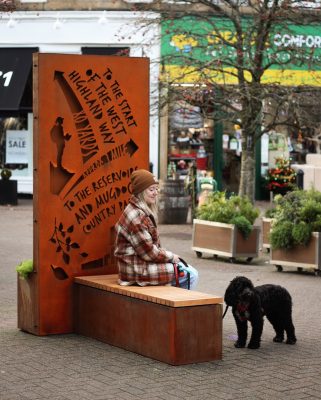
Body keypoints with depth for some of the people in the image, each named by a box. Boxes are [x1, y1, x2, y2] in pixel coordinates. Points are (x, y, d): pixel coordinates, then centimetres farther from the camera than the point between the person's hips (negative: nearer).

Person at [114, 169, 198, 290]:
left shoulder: (144, 212, 11)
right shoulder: (135, 216, -21)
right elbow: (148, 252, -20)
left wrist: (167, 254, 2)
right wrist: (170, 256, -7)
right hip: (138, 269, -10)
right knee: (191, 275, -8)